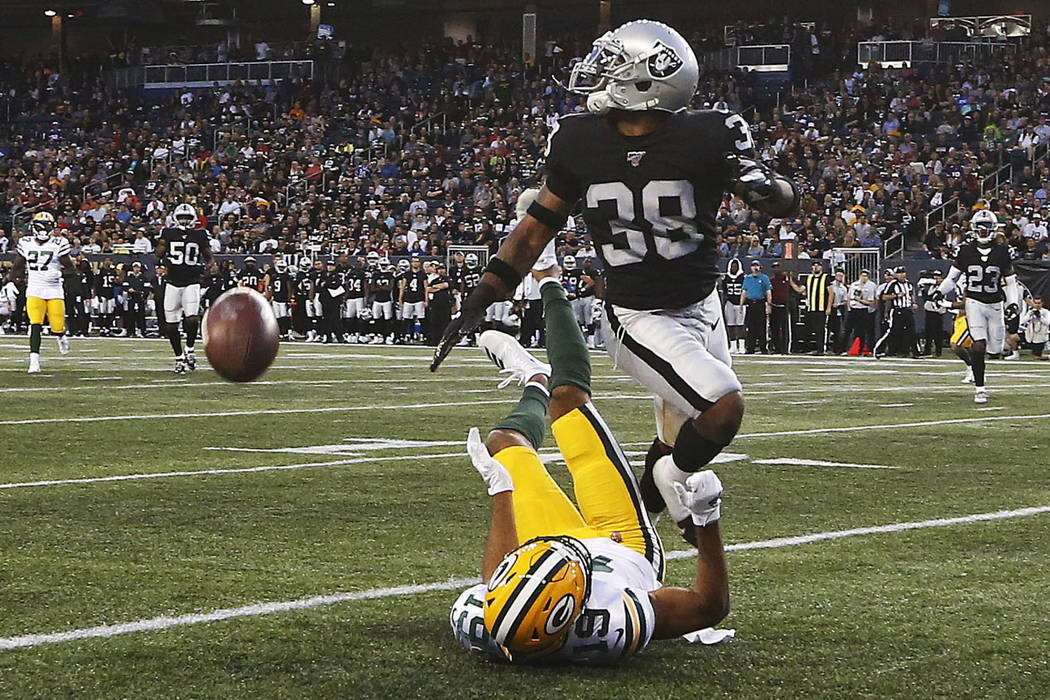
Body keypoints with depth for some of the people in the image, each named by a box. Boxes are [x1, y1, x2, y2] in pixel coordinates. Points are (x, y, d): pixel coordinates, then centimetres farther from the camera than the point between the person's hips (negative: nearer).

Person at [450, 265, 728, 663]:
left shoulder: (475, 625, -42)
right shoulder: (620, 629, -50)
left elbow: (498, 577, -15)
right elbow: (712, 604, -32)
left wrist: (500, 488, -5)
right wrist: (708, 519, -38)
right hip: (630, 550, -1)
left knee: (504, 441, 15)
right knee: (567, 395, 3)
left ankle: (537, 384, 56)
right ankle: (549, 287, 34)